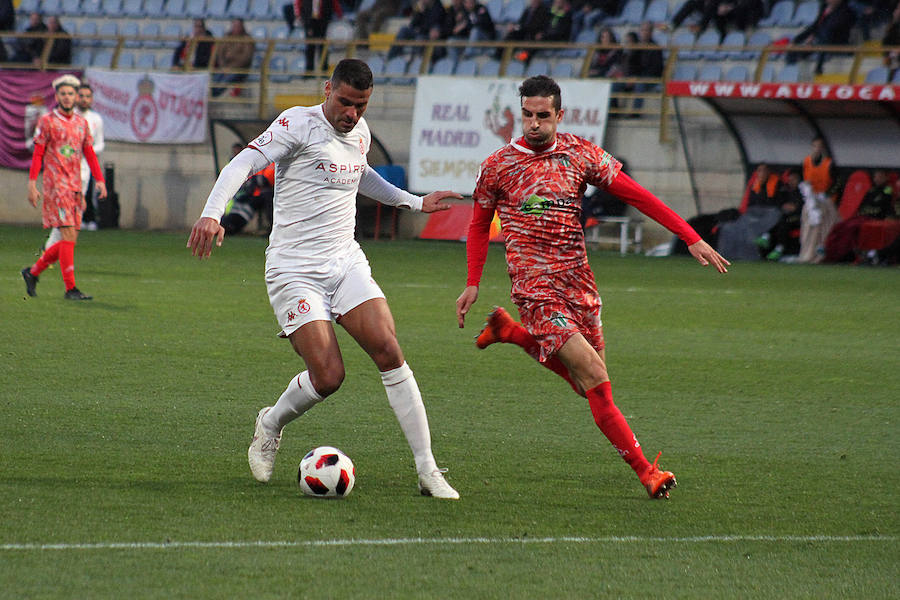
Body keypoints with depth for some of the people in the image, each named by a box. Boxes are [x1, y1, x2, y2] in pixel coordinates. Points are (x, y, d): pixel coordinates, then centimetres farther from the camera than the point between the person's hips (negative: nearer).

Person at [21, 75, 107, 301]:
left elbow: (89, 153, 17)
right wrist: (32, 183, -9)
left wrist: (100, 180, 6)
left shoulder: (82, 123, 14)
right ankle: (70, 289, -12)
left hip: (75, 187, 6)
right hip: (56, 186, -6)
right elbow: (37, 154, -3)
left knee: (69, 240, 6)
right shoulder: (47, 121, -2)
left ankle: (33, 272, 23)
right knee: (68, 235, -14)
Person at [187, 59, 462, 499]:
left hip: (347, 264, 6)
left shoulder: (359, 132, 11)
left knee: (389, 352, -12)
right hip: (294, 271, -6)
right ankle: (270, 425, 18)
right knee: (328, 376, -15)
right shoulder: (298, 124, -10)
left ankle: (427, 470, -9)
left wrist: (414, 202, 38)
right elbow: (242, 164, -20)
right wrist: (212, 214, -35)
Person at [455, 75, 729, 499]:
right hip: (535, 287, -5)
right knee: (597, 382, -14)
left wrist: (691, 238, -2)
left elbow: (636, 195, 2)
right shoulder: (498, 166, -3)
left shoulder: (581, 155, 1)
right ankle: (644, 471, -10)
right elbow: (479, 225, 12)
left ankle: (512, 332, 29)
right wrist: (473, 283, 5)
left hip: (578, 283, 5)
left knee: (589, 385, 11)